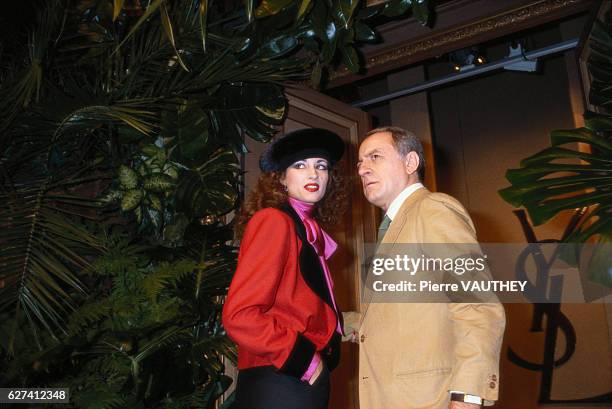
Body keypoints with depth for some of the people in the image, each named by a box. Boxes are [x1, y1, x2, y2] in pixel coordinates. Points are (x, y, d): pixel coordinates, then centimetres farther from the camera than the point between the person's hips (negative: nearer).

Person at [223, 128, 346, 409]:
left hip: (308, 381, 8)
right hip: (278, 385, -8)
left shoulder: (309, 229, 9)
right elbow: (239, 315, -21)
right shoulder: (273, 220, -15)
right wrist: (303, 358, -16)